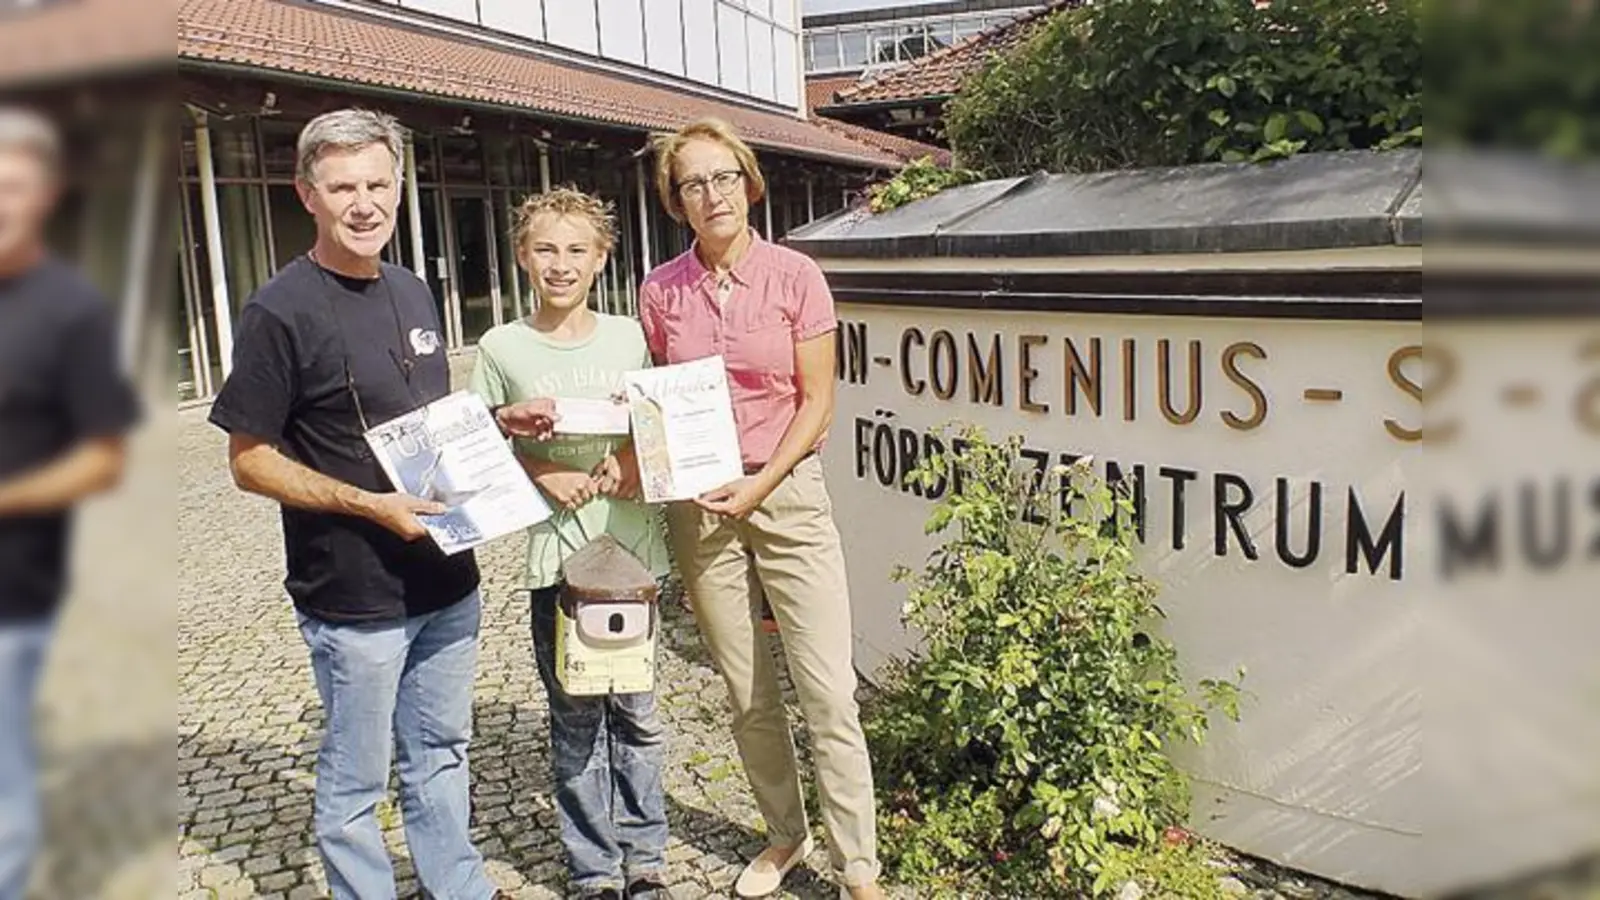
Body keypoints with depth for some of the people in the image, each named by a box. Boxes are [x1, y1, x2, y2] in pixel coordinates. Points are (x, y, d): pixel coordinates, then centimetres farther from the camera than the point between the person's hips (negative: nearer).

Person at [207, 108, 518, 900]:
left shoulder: (412, 293, 8)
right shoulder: (280, 312, -13)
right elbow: (250, 461, -12)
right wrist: (368, 505, -22)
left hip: (447, 579, 7)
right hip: (353, 600, -6)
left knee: (440, 753, 22)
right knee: (355, 781, 10)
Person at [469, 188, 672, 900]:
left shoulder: (627, 335, 3)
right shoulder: (502, 348, -1)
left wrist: (632, 462, -10)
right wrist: (547, 476, -12)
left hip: (632, 545, 1)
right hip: (556, 553, -1)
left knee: (634, 710, 10)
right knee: (576, 720, 7)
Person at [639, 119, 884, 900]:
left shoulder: (795, 276, -5)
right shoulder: (660, 292, 2)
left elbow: (816, 403, -4)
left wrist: (759, 485, -13)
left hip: (787, 492, -2)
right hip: (698, 505, 3)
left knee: (828, 694, -4)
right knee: (748, 695, 12)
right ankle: (786, 835, 31)